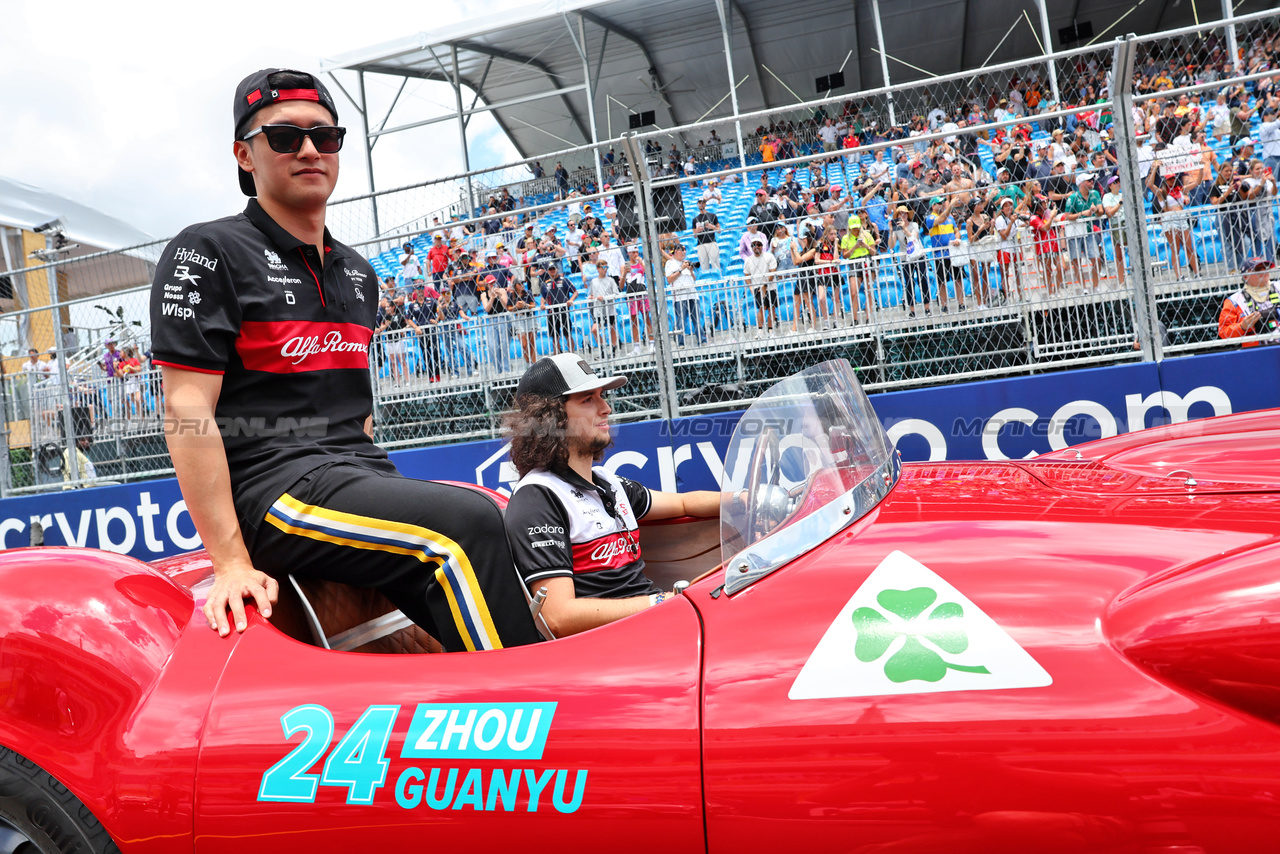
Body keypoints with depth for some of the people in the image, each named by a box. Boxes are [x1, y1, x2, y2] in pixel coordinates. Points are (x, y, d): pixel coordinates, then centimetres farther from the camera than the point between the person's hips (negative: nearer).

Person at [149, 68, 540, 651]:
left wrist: (386, 494, 15)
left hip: (358, 477, 7)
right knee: (469, 523, -27)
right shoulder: (207, 252, 0)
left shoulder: (358, 272, 21)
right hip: (275, 487, -7)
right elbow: (188, 410, -10)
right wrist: (232, 562, -17)